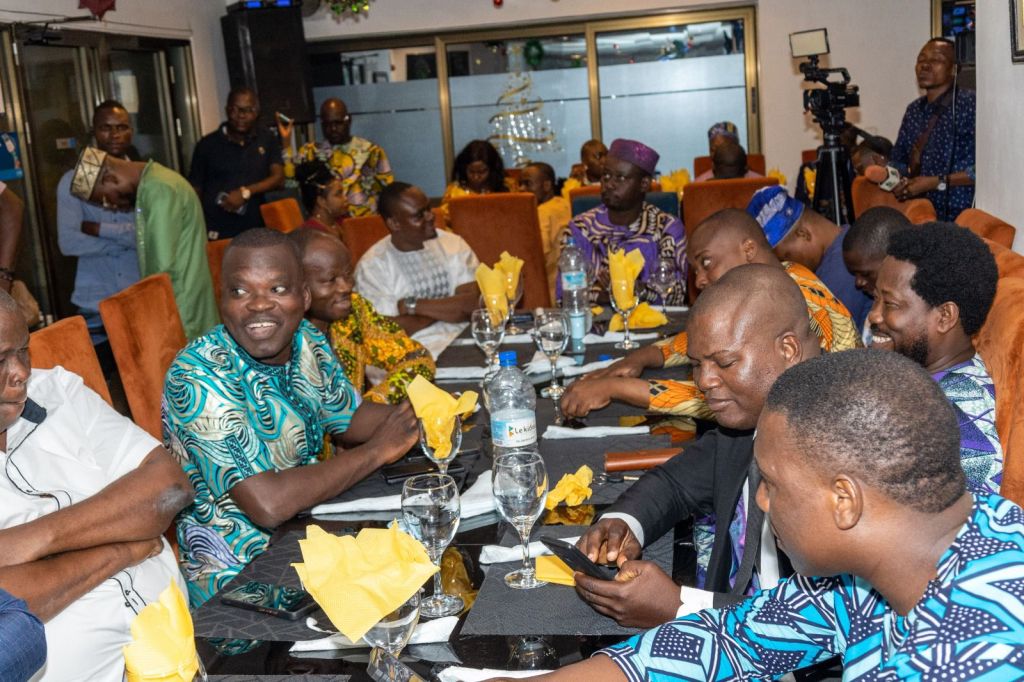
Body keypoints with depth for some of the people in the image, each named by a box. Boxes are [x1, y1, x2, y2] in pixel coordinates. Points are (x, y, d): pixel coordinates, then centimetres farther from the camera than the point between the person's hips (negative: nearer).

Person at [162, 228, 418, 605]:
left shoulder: (307, 340, -3)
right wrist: (376, 450, -21)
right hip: (234, 577, -7)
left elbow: (346, 420, 13)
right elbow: (268, 503, -30)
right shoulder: (198, 376, -24)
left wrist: (414, 413, -8)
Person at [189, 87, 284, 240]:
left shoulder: (267, 140, 10)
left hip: (254, 231, 1)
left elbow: (278, 178, 1)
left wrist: (246, 192, -14)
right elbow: (196, 190, 7)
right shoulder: (207, 145, 4)